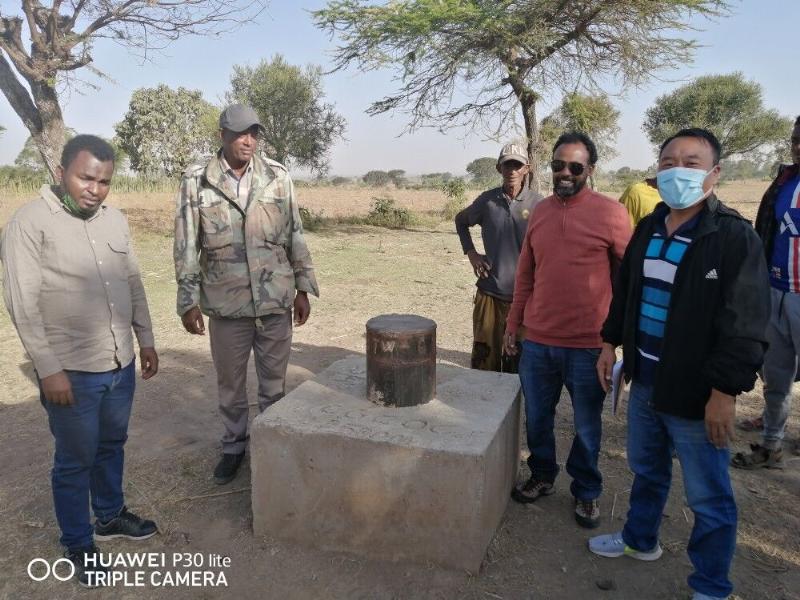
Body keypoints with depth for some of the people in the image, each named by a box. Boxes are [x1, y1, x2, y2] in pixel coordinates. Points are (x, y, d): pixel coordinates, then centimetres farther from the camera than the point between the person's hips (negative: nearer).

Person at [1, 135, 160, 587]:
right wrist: (49, 369, -16)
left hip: (120, 363, 6)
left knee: (112, 445, 22)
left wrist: (146, 340, 12)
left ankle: (111, 515, 43)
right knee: (75, 460, 10)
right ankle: (79, 544, 30)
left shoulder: (116, 220, 5)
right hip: (71, 371, -5)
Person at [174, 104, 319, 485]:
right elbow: (186, 246, -1)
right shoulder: (196, 181, -3)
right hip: (225, 303, -1)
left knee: (274, 382, 13)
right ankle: (234, 446, 35)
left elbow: (295, 236, 5)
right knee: (230, 383, 14)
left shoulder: (277, 176, 1)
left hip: (275, 299, 1)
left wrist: (303, 288, 4)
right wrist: (188, 301, -2)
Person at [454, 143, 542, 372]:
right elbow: (461, 220, 18)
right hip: (489, 293, 2)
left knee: (518, 362, 10)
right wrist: (471, 253, 6)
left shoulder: (537, 203, -6)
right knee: (484, 359, 10)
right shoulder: (488, 200, 1)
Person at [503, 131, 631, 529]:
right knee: (536, 418, 17)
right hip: (537, 341, 4)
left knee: (586, 426, 12)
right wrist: (513, 324, 12)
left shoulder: (610, 212, -7)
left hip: (588, 345, -4)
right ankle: (542, 477, 39)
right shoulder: (540, 211, 6)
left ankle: (586, 492, 33)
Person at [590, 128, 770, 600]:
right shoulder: (648, 229, 7)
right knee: (647, 470, 25)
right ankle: (641, 539, 47)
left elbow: (745, 326, -17)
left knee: (709, 498, 9)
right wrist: (611, 342, 14)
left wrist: (725, 392, -19)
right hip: (645, 382, 7)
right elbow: (625, 290, 17)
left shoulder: (736, 237, -15)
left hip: (696, 394, -6)